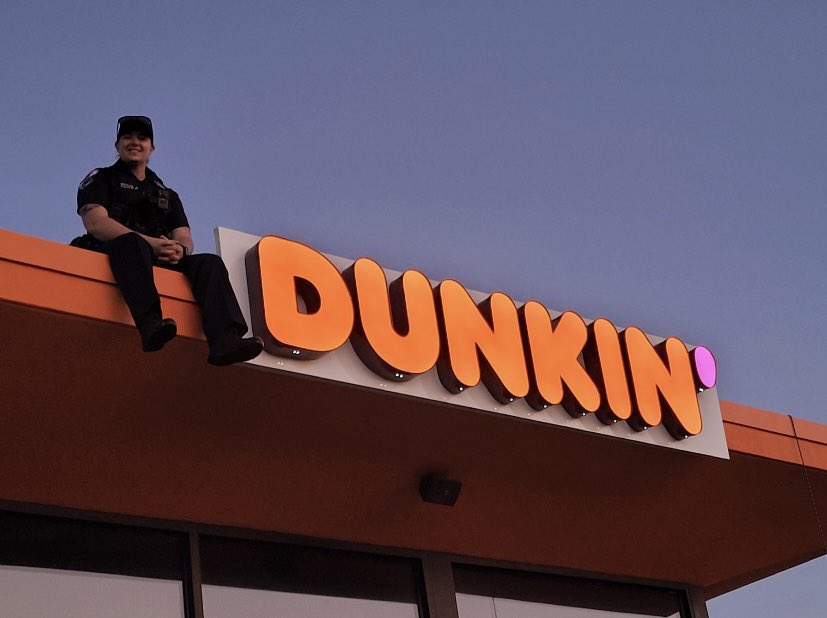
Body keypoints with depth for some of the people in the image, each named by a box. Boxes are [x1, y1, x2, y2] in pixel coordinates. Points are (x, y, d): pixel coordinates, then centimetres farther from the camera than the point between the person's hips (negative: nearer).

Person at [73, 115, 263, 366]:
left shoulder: (167, 195, 29)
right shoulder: (100, 179, 15)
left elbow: (184, 239, 15)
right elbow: (96, 224, -5)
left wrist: (180, 249, -14)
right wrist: (151, 243, -18)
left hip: (160, 260, 5)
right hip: (111, 252, -5)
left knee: (209, 262, -19)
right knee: (132, 243, -38)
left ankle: (224, 341, -43)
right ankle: (152, 325, -62)